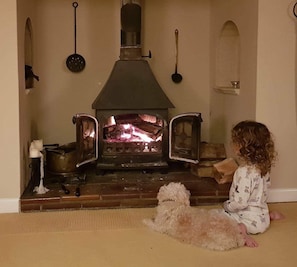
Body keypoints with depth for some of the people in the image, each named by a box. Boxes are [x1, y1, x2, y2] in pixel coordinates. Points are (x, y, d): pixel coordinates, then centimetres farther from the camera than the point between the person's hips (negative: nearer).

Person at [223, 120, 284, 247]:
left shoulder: (244, 172, -28)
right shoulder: (263, 166, -2)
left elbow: (240, 202, -27)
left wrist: (226, 205, -7)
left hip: (250, 219, -8)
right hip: (262, 216, 8)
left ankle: (241, 231, -23)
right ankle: (271, 215, 19)